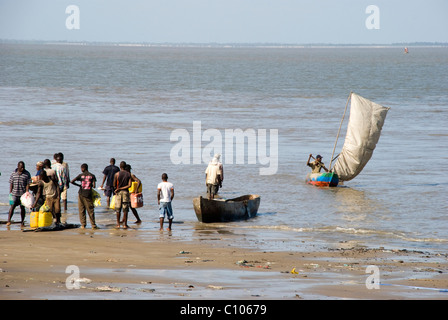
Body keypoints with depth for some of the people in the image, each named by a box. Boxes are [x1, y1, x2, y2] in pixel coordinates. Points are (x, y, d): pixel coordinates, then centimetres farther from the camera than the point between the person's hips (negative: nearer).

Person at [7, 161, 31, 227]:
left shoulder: (27, 174, 2)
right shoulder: (13, 174, 8)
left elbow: (28, 184, -2)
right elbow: (11, 183, 9)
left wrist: (26, 192, -11)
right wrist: (10, 192, 2)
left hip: (23, 194, -1)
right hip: (14, 194, 1)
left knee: (22, 207, 4)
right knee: (12, 206, -8)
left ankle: (22, 222, 11)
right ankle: (9, 221, -12)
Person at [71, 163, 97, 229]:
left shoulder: (81, 175, 0)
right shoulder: (92, 176, 1)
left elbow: (72, 181, -4)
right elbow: (94, 186, -4)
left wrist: (79, 185, 10)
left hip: (81, 194, 0)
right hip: (88, 194, 0)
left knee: (81, 210, 8)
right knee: (90, 210, 5)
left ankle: (83, 224, 5)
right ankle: (93, 225, 6)